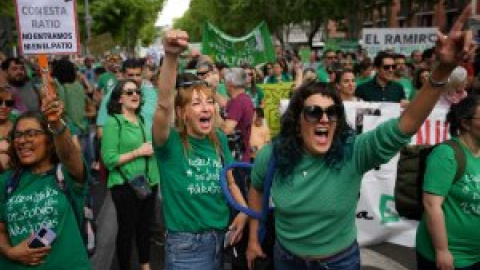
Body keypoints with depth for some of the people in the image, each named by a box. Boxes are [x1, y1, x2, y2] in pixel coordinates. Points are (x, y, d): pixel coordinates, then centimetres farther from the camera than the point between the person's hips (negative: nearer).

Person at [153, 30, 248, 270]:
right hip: (185, 243, -5)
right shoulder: (171, 143, -14)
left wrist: (244, 211, -4)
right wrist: (171, 57, -45)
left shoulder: (219, 139, 1)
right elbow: (164, 105, -33)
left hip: (220, 237, 5)